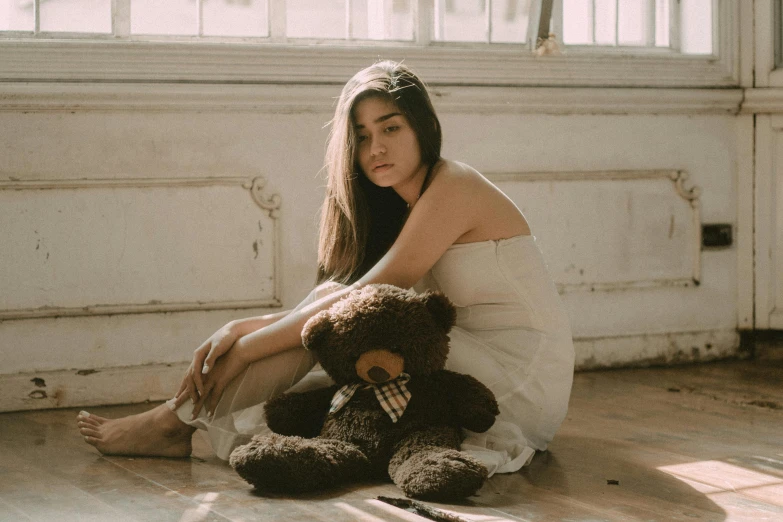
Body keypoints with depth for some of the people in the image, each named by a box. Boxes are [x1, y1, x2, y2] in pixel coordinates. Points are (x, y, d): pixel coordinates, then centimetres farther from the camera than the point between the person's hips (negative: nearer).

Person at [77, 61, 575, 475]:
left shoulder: (453, 187, -14)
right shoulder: (401, 209, 14)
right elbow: (329, 301, 5)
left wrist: (246, 348, -15)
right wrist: (239, 329, -9)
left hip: (523, 379, -8)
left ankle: (181, 420, -9)